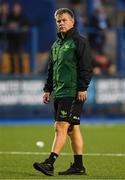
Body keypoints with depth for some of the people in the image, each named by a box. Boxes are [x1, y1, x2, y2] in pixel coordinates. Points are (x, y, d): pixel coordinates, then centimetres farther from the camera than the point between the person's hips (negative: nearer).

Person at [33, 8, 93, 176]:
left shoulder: (79, 41, -6)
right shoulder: (56, 44, 18)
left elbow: (86, 67, -12)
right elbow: (51, 69, 24)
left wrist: (82, 88, -18)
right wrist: (48, 89, 17)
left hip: (73, 93, -8)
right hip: (59, 93, 8)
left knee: (61, 126, -14)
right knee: (73, 128, 10)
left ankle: (50, 163, -21)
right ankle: (78, 166, 13)